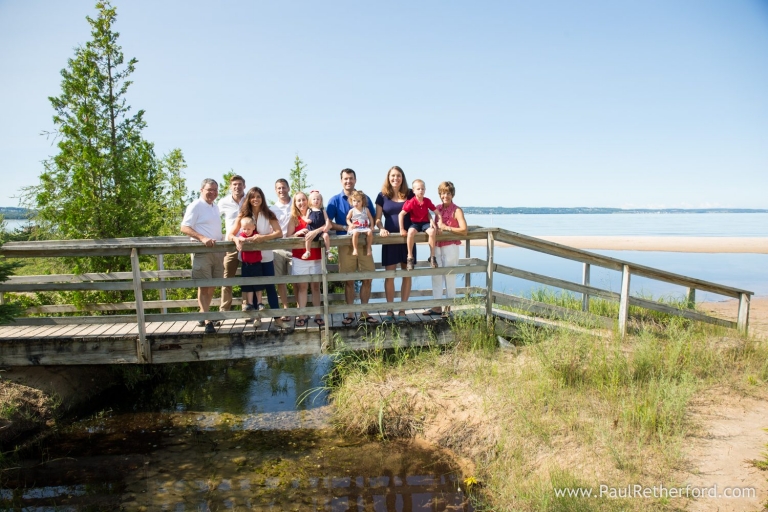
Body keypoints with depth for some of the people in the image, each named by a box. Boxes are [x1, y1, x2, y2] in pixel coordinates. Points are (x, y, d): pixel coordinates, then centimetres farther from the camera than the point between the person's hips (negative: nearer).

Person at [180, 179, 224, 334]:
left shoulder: (215, 207, 16)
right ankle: (208, 322, -5)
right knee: (204, 286, -6)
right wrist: (203, 238, -26)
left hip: (217, 251, 8)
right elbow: (184, 228, -14)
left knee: (212, 286, 12)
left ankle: (203, 316, 25)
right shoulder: (195, 206, -8)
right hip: (202, 252, -8)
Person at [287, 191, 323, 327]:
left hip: (316, 257, 1)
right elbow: (289, 237, -1)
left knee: (316, 286, 5)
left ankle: (317, 316, 9)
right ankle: (302, 316, 6)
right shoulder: (294, 218, 4)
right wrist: (298, 233, -19)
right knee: (302, 286, 2)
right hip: (299, 257, -1)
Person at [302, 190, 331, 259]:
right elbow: (306, 219, 12)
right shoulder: (309, 210, 11)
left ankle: (328, 250, -13)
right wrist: (307, 220, -12)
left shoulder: (322, 210, 11)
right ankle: (307, 252, -14)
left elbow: (327, 219, 6)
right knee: (307, 236, -28)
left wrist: (327, 226, -11)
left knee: (326, 235, -28)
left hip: (321, 229, 0)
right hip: (311, 229, 0)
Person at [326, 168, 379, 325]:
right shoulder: (335, 200, 3)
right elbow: (328, 222, -1)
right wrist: (345, 228, -15)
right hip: (345, 244, -2)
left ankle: (364, 314, 13)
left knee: (367, 279, 1)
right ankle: (350, 314, 14)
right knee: (349, 281, 3)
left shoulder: (365, 198, 8)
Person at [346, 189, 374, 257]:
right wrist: (350, 224, -11)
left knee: (370, 232, -29)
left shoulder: (366, 210, 8)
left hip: (365, 227, 2)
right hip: (356, 228, -2)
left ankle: (369, 248, -12)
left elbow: (370, 218, 15)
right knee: (355, 233, -36)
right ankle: (355, 249, -25)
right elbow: (347, 219, 8)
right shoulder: (352, 211, 3)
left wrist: (372, 226, 3)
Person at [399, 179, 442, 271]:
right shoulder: (411, 202, -13)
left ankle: (432, 257, -16)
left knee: (432, 231, -30)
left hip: (425, 223, 2)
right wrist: (402, 229, -15)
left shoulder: (427, 201, -2)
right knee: (410, 232, -36)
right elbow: (401, 214, -14)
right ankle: (410, 257, -22)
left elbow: (437, 213, 5)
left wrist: (432, 221, -9)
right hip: (415, 223, -2)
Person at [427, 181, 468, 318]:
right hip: (437, 246, 6)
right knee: (436, 276, 7)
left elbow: (464, 230, -16)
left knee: (449, 277, 0)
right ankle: (437, 307, 16)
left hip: (450, 246, -6)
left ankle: (448, 308, 8)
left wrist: (447, 228, -16)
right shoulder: (438, 208, 11)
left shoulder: (457, 210, -6)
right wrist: (436, 227, 2)